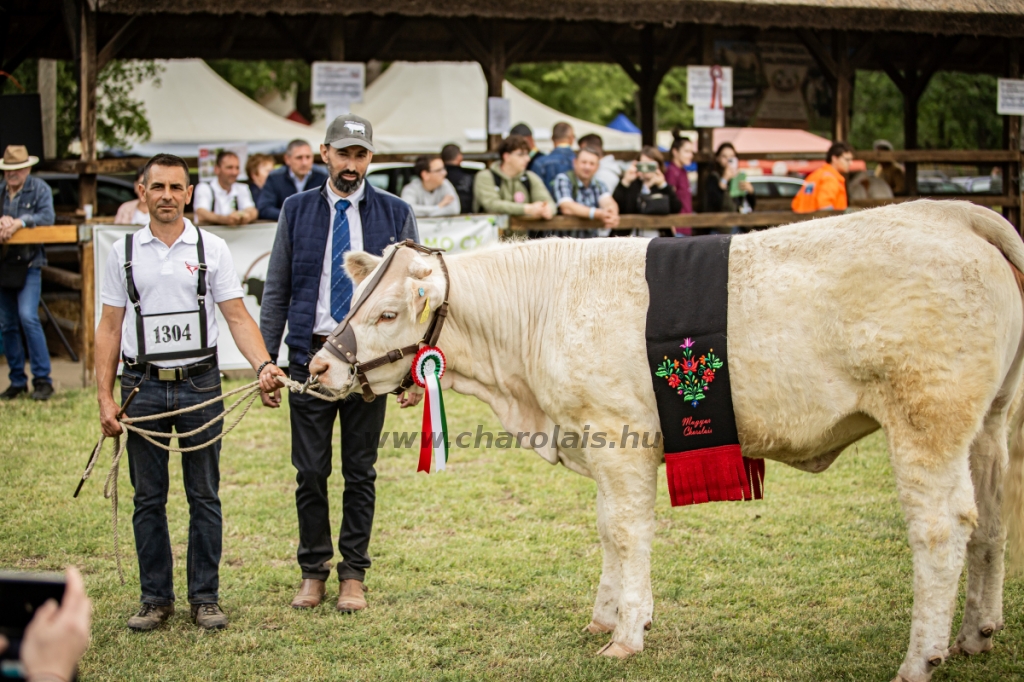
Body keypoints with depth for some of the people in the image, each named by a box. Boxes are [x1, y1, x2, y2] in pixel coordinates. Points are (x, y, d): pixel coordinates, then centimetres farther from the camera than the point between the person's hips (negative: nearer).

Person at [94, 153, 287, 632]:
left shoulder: (211, 249, 2)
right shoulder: (124, 252, 5)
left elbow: (237, 317, -2)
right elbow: (109, 328, 6)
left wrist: (263, 365, -19)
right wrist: (104, 398, -1)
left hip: (199, 384, -1)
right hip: (142, 386, 1)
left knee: (204, 497, 4)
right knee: (148, 498, 7)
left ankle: (205, 597, 13)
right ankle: (155, 598, 16)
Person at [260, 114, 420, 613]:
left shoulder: (395, 214, 3)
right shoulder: (297, 211, 6)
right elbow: (276, 291, 8)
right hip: (310, 353, 1)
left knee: (360, 472, 6)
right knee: (310, 472, 4)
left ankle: (353, 575, 16)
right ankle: (313, 572, 17)